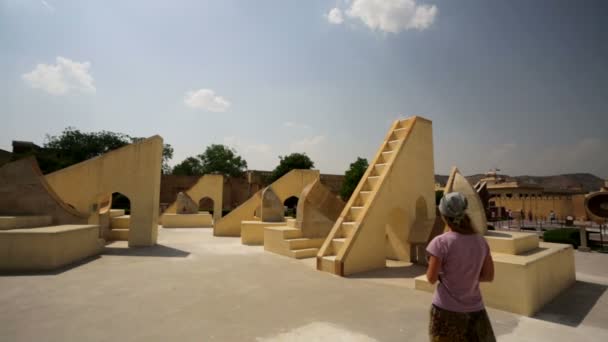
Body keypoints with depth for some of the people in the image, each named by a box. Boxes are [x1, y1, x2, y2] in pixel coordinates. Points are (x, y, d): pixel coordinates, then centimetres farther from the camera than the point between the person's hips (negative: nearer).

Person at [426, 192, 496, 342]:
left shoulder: (441, 242, -17)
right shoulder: (480, 241, -2)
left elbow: (431, 278, -11)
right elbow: (489, 276, 6)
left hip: (447, 310, -4)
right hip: (474, 310, 4)